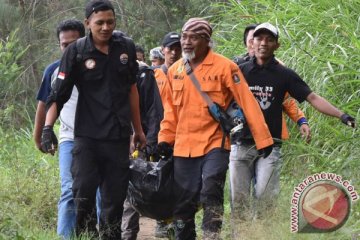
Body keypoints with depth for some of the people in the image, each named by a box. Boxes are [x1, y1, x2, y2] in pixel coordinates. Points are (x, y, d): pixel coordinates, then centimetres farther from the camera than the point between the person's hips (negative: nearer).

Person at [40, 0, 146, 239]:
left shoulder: (126, 47, 7)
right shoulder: (76, 52, -3)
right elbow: (59, 94, -4)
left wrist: (138, 129, 22)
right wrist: (48, 127, -17)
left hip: (119, 137, 3)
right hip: (87, 136, -3)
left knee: (115, 197, 4)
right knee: (84, 193, -11)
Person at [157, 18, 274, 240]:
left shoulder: (224, 67, -8)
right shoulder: (175, 71, 8)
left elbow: (248, 103, -9)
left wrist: (263, 139, -11)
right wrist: (165, 138, 11)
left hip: (215, 144, -5)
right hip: (184, 147, 5)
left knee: (211, 194, -20)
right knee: (183, 203, 7)